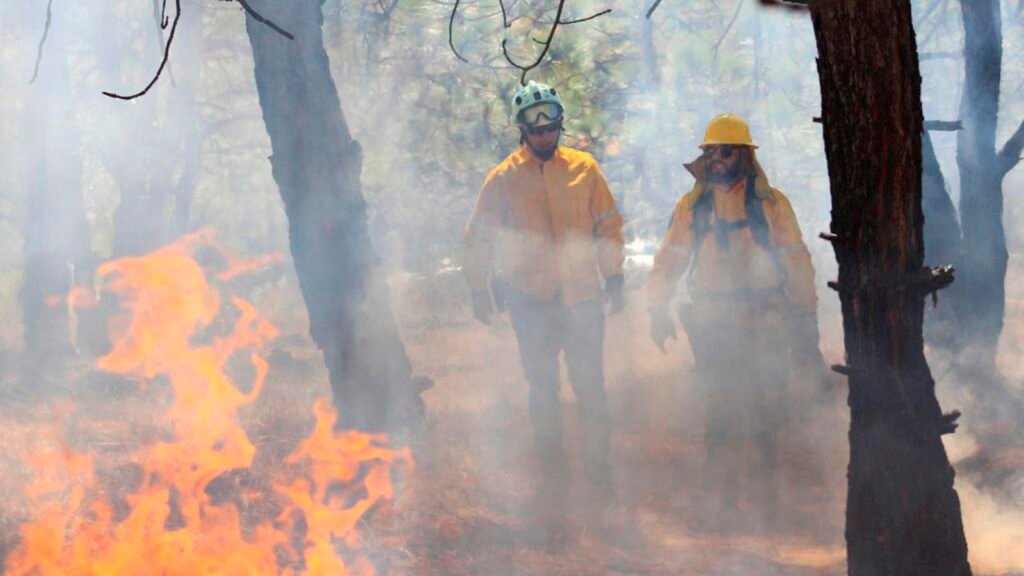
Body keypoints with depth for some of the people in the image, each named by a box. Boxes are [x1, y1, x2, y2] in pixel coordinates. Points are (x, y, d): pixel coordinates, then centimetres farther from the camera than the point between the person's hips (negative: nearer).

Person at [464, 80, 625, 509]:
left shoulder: (583, 168, 4)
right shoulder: (504, 178, 1)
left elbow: (608, 225, 10)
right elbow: (478, 238, 8)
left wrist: (614, 279, 6)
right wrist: (480, 290, 5)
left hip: (582, 296, 0)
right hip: (531, 299, 0)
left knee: (590, 387, -1)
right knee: (543, 389, 5)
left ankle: (598, 471, 9)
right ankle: (553, 475, 13)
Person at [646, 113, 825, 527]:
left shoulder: (770, 204, 1)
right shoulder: (692, 206, 8)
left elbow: (797, 263, 3)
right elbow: (669, 259, 13)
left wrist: (805, 326, 1)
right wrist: (657, 309, 2)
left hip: (765, 326, -1)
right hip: (713, 328, 1)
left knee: (763, 415, 0)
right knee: (721, 414, 0)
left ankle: (759, 500, 10)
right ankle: (718, 500, 7)